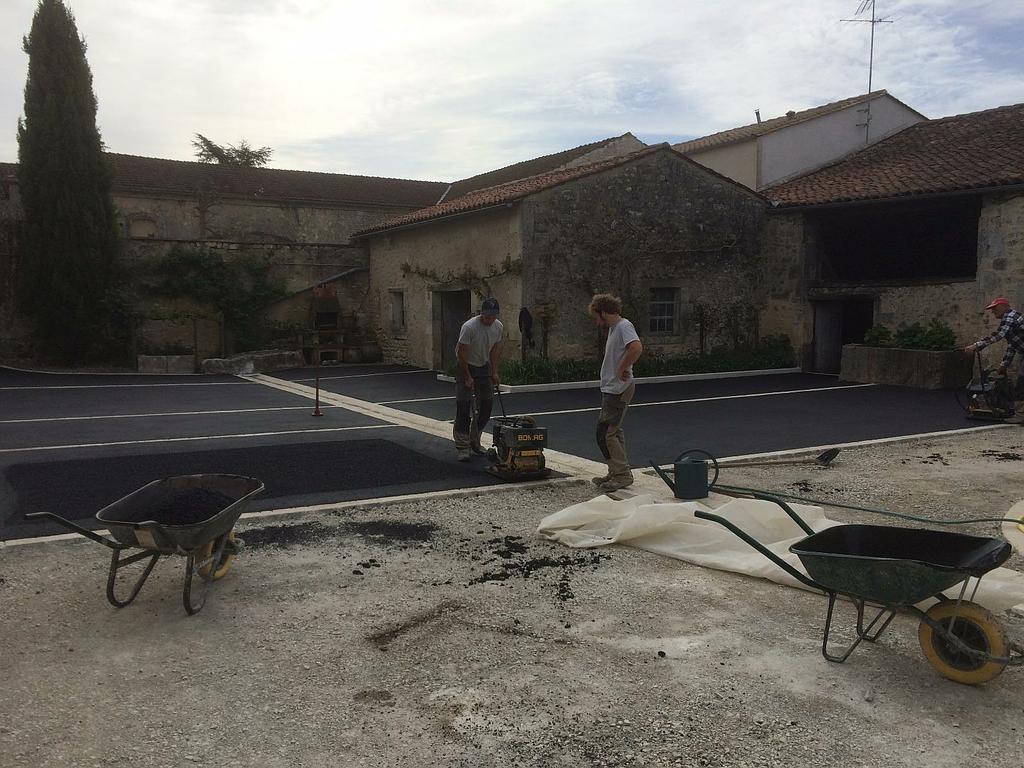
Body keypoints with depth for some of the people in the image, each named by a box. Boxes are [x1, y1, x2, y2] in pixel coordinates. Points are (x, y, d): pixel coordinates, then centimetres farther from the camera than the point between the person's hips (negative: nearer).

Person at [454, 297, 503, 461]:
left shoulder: (498, 326, -6)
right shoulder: (469, 327, -26)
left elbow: (495, 349, 6)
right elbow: (461, 352, -21)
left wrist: (494, 372, 2)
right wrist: (468, 377, -19)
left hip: (484, 367, 6)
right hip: (465, 367, -6)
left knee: (485, 407, 7)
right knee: (464, 408, -10)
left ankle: (474, 441, 21)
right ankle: (463, 447, -6)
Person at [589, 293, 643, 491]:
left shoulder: (624, 326, -15)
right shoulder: (613, 328, 17)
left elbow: (637, 348, -31)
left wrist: (622, 369, -23)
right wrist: (621, 370, 7)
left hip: (618, 390, -11)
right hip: (611, 388, 11)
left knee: (605, 433, -10)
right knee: (613, 432, 15)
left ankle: (622, 474, -4)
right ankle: (616, 473, 22)